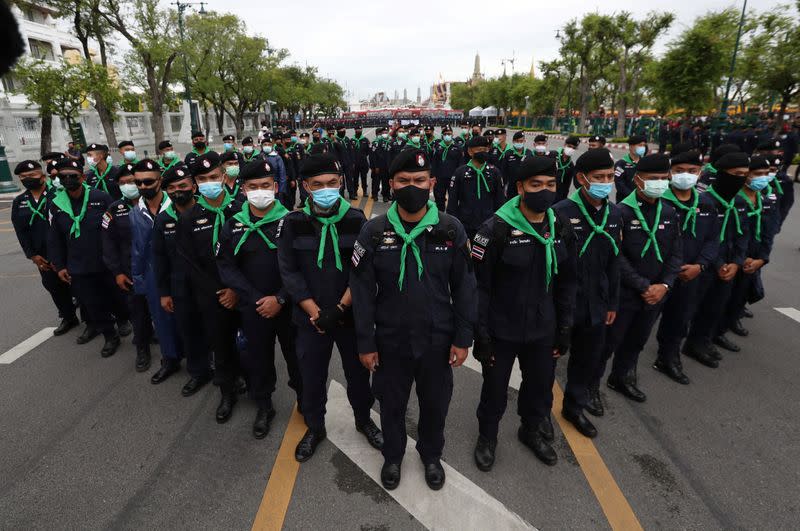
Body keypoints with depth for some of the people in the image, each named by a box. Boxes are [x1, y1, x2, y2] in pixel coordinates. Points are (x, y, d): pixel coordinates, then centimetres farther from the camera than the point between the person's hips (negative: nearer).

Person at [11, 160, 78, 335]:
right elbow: (21, 232, 9)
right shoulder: (19, 202, 9)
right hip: (42, 256, 6)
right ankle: (68, 318, 32)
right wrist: (32, 255, 0)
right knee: (54, 287, 14)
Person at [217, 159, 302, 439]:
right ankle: (264, 406, 37)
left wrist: (280, 299, -15)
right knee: (258, 356, 15)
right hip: (253, 308, 2)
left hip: (288, 306, -2)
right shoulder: (233, 226, -1)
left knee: (296, 355, 12)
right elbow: (226, 266, -2)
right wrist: (257, 299, -10)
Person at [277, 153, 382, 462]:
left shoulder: (356, 220, -6)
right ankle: (314, 428, 40)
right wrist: (315, 313, -13)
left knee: (358, 372, 16)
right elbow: (289, 272, -6)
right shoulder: (293, 223, -5)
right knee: (312, 377, 15)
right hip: (310, 319, 0)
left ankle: (363, 419, 43)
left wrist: (340, 309, -16)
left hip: (351, 316, 0)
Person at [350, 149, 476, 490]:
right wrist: (365, 343, -5)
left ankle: (431, 455, 49)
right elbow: (362, 292, -5)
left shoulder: (451, 229, -8)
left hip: (438, 340, 1)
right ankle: (393, 456, 48)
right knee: (392, 403, 19)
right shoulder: (374, 232, -9)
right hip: (390, 340, 0)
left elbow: (464, 288, -3)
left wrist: (462, 338, -4)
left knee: (435, 402, 20)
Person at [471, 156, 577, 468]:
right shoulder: (496, 229, -17)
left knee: (541, 387, 20)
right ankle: (487, 437, 43)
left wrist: (564, 330, 8)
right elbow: (480, 286, -14)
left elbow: (566, 284, 8)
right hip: (502, 331, -4)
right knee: (495, 390, 14)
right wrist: (481, 335, -13)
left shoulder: (561, 230, -1)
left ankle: (532, 431, 50)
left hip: (543, 331, 5)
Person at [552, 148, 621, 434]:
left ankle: (575, 404, 42)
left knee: (589, 357, 19)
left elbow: (613, 263, 10)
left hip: (596, 305, 6)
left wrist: (612, 303, 12)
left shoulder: (614, 213, 3)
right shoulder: (561, 212, -18)